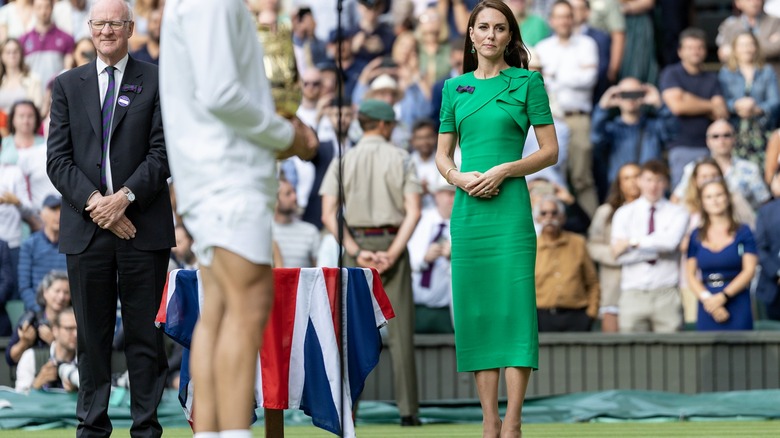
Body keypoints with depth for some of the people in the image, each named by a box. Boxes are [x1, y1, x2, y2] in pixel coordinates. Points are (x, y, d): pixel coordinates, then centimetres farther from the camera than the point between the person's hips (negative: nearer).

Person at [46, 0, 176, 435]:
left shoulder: (157, 81, 6)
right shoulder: (68, 85, 12)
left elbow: (163, 153, -2)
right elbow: (59, 159, 5)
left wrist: (125, 197, -14)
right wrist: (95, 203, -9)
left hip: (143, 226, -2)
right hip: (86, 227, 2)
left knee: (145, 332, 0)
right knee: (92, 333, 5)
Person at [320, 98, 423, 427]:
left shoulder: (343, 161, 6)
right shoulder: (401, 159, 2)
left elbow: (329, 215, -5)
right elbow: (413, 212, -9)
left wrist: (357, 252, -9)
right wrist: (393, 253, -12)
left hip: (355, 243, 1)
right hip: (392, 243, -1)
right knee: (400, 330, -1)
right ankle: (408, 408, -4)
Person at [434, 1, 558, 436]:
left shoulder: (527, 82, 2)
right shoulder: (455, 88, 13)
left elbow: (551, 151, 0)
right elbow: (442, 155, 16)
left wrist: (504, 170, -13)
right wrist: (459, 177, -5)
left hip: (510, 205, -4)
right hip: (466, 209, 4)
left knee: (514, 304, -8)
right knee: (475, 308, 3)